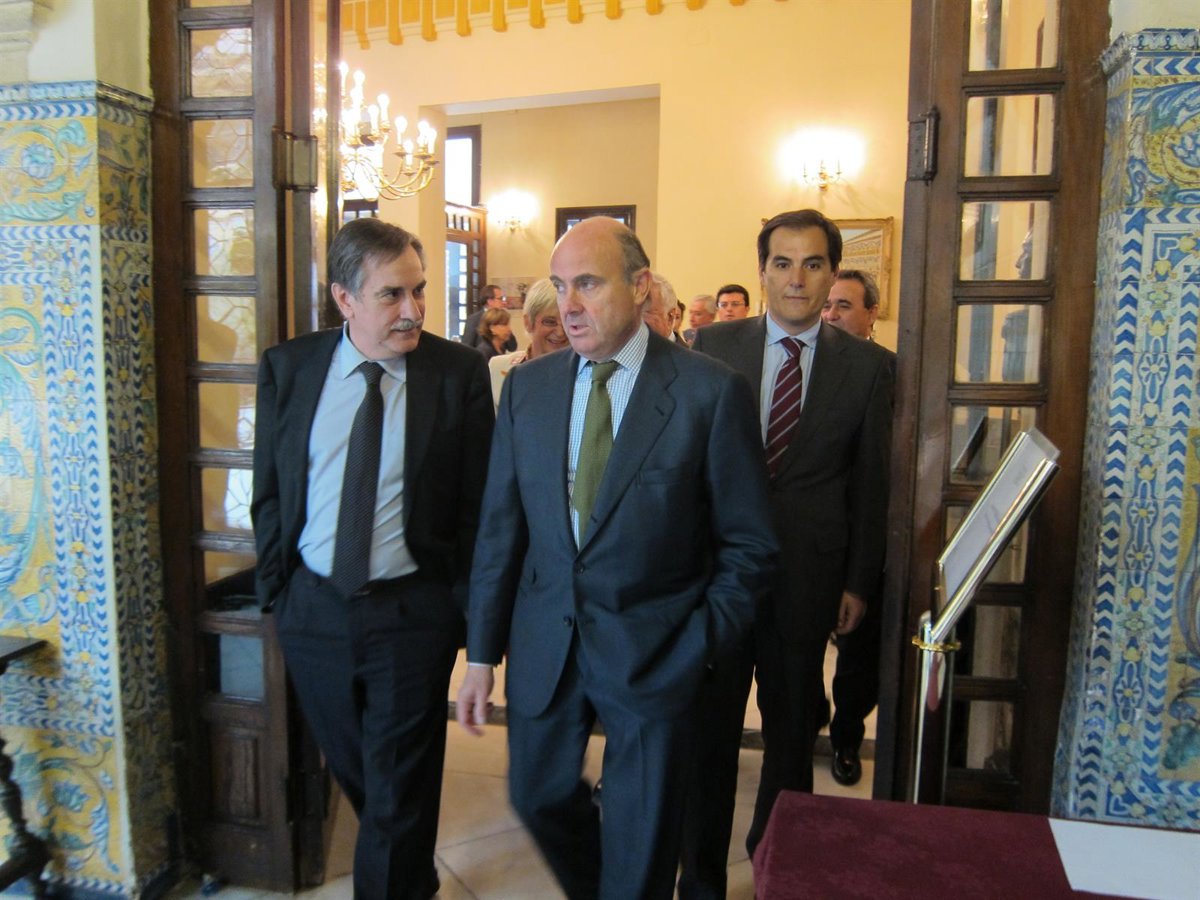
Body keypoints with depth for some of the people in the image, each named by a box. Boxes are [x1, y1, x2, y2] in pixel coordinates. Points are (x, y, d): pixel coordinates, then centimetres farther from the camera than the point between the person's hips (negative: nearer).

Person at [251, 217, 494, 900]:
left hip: (413, 612, -4)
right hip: (313, 607, 4)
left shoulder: (460, 372, -10)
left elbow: (477, 504, -7)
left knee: (399, 791, 8)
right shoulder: (287, 367, -1)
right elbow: (269, 491, 6)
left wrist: (466, 608, -7)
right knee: (352, 770, 23)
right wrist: (276, 588, 4)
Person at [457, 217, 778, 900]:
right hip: (544, 644, 4)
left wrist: (702, 647, -11)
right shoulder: (527, 387, 1)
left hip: (656, 655, -4)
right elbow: (501, 528, 5)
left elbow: (749, 545, -6)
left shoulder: (712, 391, -11)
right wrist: (482, 652, 5)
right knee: (540, 796, 21)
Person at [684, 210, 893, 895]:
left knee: (792, 733, 17)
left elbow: (871, 483, 2)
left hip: (809, 576, 0)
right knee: (709, 729, 11)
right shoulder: (714, 346, -1)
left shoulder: (868, 366, -1)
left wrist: (859, 582, 1)